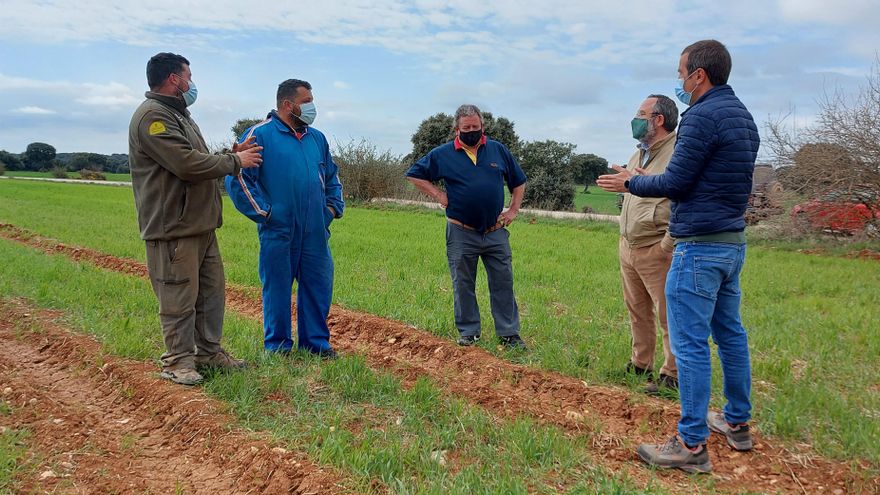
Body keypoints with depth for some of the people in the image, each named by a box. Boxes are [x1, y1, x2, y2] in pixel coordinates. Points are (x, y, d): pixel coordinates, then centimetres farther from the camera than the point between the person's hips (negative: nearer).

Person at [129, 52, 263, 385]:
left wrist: (231, 154, 7)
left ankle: (208, 351, 25)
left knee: (212, 290, 14)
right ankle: (177, 361, 9)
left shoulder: (178, 115, 22)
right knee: (179, 298, -3)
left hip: (200, 225, 10)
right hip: (173, 227, -10)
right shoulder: (153, 115, -13)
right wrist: (235, 162, -10)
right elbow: (188, 164, -21)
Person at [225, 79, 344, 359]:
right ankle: (277, 347, 18)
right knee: (277, 288, 4)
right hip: (278, 232, -5)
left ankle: (316, 341, 22)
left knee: (318, 286, 9)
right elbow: (237, 176, -9)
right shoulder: (260, 135, -5)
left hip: (315, 232, 6)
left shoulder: (317, 138, 15)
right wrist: (263, 212, -11)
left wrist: (333, 207, 13)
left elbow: (332, 177, 26)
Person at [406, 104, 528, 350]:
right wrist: (437, 194, -1)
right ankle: (468, 332, 20)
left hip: (496, 233, 1)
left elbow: (518, 182, 16)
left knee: (503, 283, 3)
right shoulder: (443, 154, 1)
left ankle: (509, 333, 12)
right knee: (463, 285, 7)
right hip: (461, 234, -1)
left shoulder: (498, 150, 7)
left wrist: (513, 210, 6)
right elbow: (414, 175, 9)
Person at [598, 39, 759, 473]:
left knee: (689, 343, -6)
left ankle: (692, 445, 0)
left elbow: (675, 183, -14)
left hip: (699, 246, -10)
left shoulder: (702, 116, -15)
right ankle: (737, 423, 29)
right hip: (732, 242, 10)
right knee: (730, 333, 17)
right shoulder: (743, 116, 15)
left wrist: (630, 183, 2)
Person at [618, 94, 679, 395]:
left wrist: (667, 245, -20)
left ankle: (672, 375, 11)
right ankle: (640, 365, 30)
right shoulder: (639, 153, 16)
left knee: (669, 315, 0)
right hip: (627, 246, 9)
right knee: (637, 311, 17)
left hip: (656, 251, -9)